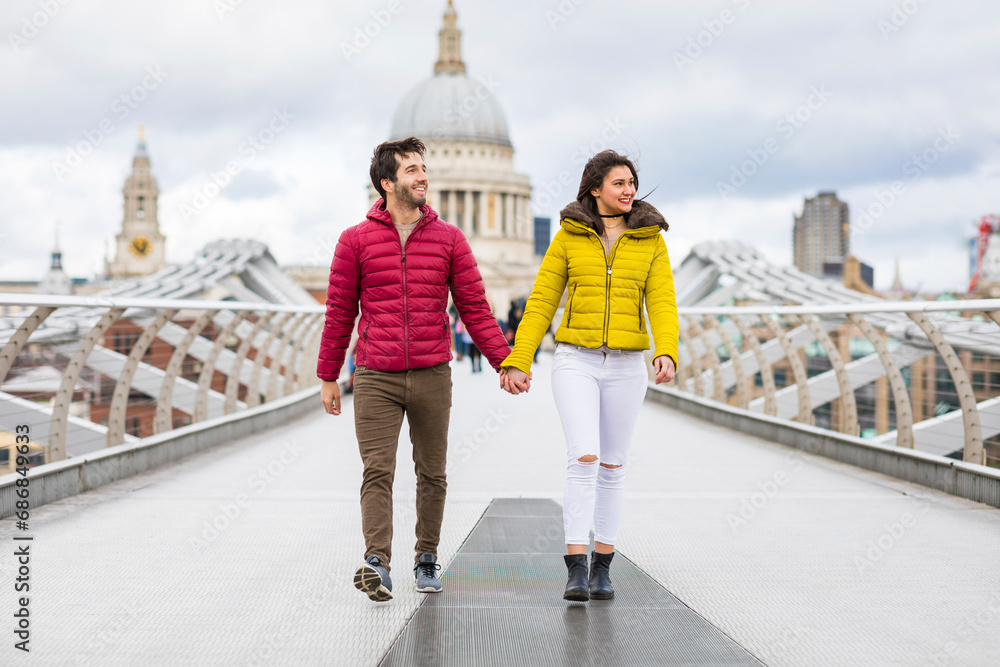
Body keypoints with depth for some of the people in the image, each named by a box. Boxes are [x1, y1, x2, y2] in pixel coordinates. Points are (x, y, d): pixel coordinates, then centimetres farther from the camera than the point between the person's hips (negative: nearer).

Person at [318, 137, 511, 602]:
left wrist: (505, 362, -2)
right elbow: (339, 313, 6)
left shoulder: (448, 239, 5)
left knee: (432, 474, 10)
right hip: (375, 379, -2)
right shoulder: (356, 241, 2)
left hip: (432, 376, 2)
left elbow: (474, 308, 5)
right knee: (377, 473, -12)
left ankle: (426, 560, 23)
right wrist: (327, 377, 7)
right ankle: (377, 564, -20)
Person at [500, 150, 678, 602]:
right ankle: (575, 570, -14)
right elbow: (541, 303, 2)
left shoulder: (650, 240, 4)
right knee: (583, 459, -16)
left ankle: (602, 568, 19)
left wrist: (666, 354, -22)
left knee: (612, 466, 8)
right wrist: (517, 362, -5)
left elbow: (662, 304, -3)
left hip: (626, 365, 2)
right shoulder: (568, 237, 2)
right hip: (576, 361, -2)